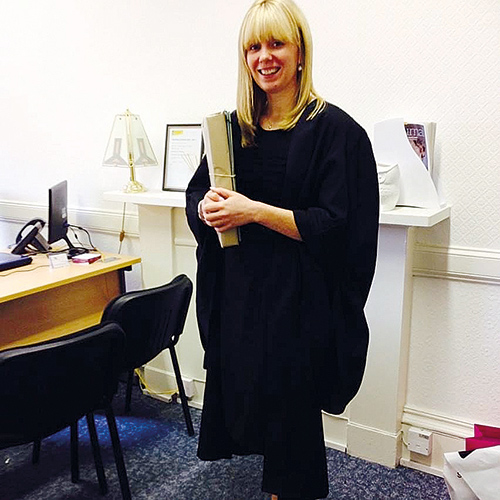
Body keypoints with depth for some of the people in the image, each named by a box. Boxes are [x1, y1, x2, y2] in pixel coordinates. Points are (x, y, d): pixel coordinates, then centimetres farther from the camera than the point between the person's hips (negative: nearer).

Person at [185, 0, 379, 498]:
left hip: (297, 297, -4)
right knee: (237, 392, 12)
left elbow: (335, 225, -14)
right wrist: (208, 207, -11)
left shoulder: (334, 129, -8)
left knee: (289, 404, 7)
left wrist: (254, 211, -20)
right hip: (237, 291, 5)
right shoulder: (233, 126, 8)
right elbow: (196, 193, 13)